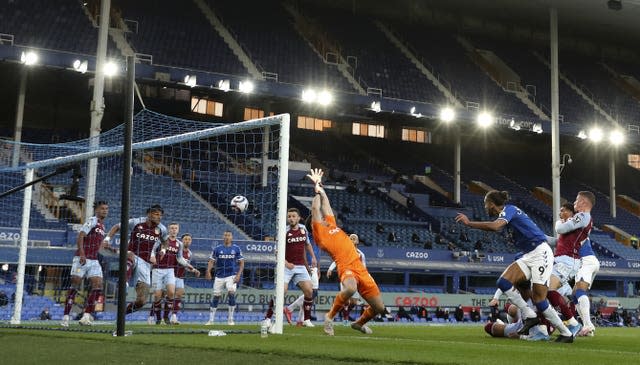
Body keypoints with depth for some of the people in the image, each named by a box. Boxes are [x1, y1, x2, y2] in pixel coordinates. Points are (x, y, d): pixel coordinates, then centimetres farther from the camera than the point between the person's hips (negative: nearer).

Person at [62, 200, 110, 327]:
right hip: (82, 258, -8)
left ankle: (86, 316, -5)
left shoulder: (102, 226, 20)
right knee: (75, 285, -5)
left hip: (94, 261, 8)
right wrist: (82, 254, -25)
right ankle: (66, 317, -1)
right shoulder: (92, 221, -5)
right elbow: (80, 237, -16)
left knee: (98, 286, -6)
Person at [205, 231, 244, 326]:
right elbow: (211, 261, 3)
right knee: (216, 296, 3)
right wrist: (208, 271, -14)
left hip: (232, 276, -2)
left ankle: (230, 319, -5)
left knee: (231, 293, -17)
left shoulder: (236, 249, 2)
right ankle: (211, 320, 14)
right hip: (219, 276, 2)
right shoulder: (217, 249, 4)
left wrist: (238, 275, -9)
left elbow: (241, 263, 3)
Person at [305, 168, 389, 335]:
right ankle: (330, 317, -14)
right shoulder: (319, 231, 7)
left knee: (379, 307, 5)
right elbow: (315, 209, 5)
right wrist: (317, 189, 18)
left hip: (360, 267, 7)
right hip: (346, 267, -7)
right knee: (350, 288, -40)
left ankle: (359, 323, 36)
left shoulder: (331, 224, 24)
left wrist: (320, 187, 40)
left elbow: (326, 205, 30)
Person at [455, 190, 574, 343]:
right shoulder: (508, 211, 16)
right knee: (503, 282, -9)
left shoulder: (509, 209, -11)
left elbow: (495, 226, -29)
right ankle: (529, 316, -4)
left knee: (538, 299, -12)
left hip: (540, 252, -9)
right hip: (528, 256, 9)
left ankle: (566, 334, 2)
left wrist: (469, 223, -24)